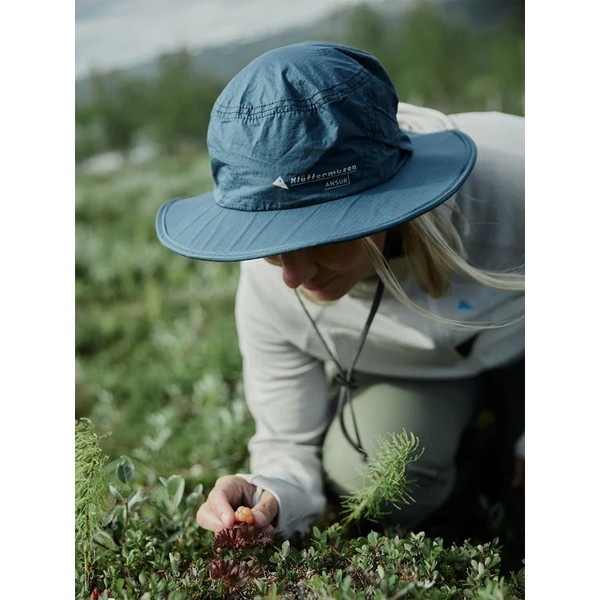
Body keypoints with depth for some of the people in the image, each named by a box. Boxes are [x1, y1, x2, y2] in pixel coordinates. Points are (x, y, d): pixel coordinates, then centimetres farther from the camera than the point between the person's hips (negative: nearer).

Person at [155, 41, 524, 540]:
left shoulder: (510, 176, -39)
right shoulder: (269, 285, -29)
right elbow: (290, 446, -16)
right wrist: (271, 499, -40)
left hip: (517, 340, -1)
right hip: (404, 373, 1)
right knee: (361, 477, -26)